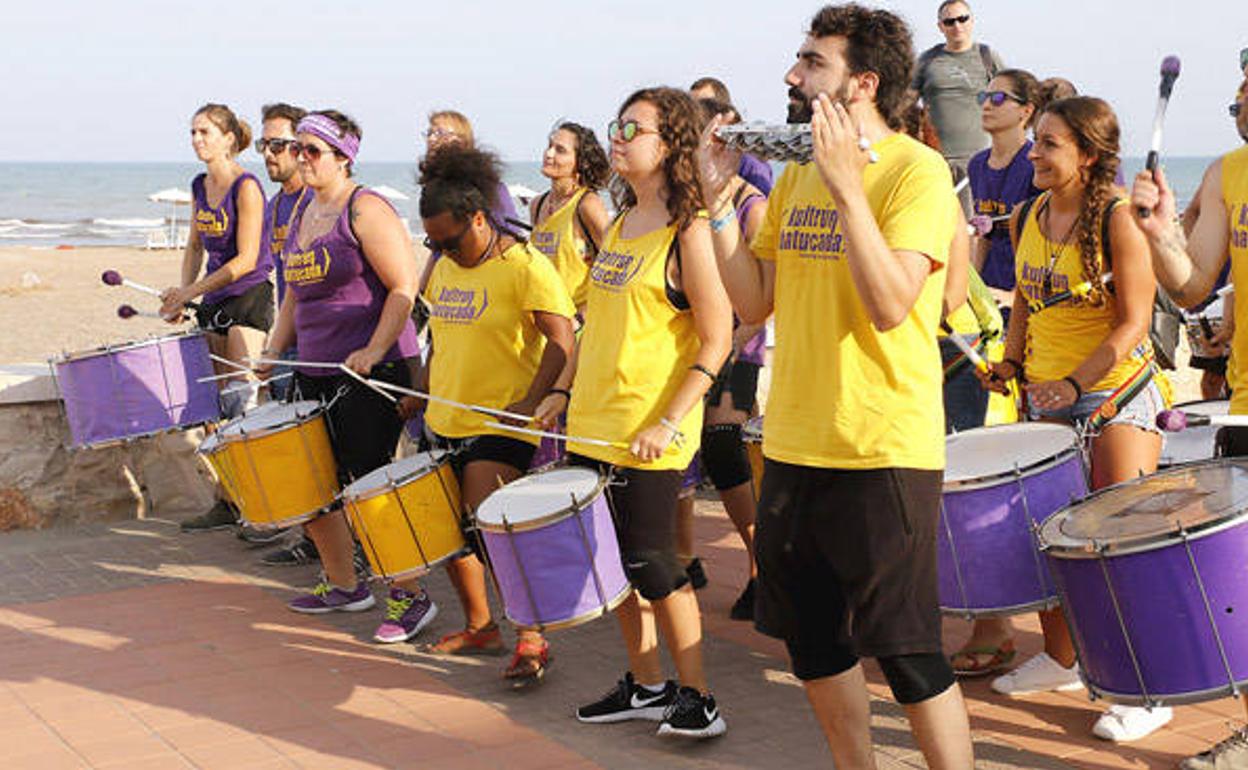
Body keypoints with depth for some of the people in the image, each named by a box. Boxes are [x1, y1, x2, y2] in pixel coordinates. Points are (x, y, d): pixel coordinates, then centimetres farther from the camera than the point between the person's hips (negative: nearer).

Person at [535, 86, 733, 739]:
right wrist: (564, 391, 15)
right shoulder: (619, 223, 12)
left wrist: (668, 423, -19)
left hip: (650, 434, -8)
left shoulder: (688, 230, -12)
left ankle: (696, 697, 12)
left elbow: (717, 339, -14)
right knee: (611, 559, 13)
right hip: (592, 425, 8)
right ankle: (646, 685, 26)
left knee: (650, 564, -2)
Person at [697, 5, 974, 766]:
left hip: (883, 452, -7)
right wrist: (720, 198, 2)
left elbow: (890, 304, -23)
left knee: (905, 648, -1)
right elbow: (754, 300, 9)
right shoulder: (795, 175, 11)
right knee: (811, 637, 15)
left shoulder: (917, 170, -11)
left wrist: (846, 186, -26)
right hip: (794, 445, 7)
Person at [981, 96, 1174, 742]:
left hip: (1118, 393, -6)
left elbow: (1133, 322, -15)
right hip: (1046, 399, 6)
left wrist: (1075, 382, -22)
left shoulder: (1117, 220, -13)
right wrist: (1011, 361, 3)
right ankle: (1060, 659, 28)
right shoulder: (1026, 218, 6)